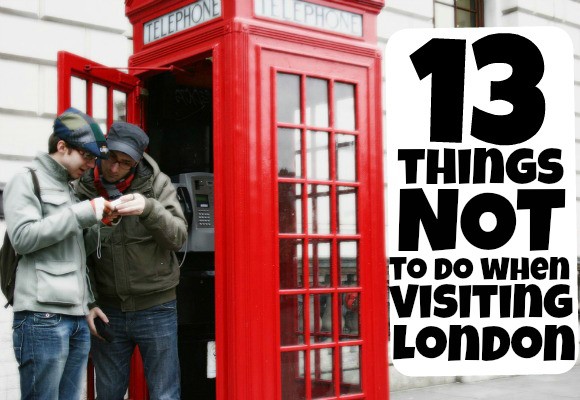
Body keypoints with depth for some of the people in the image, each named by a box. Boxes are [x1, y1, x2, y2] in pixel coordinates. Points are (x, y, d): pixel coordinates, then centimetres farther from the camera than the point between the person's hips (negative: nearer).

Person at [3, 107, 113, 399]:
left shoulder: (68, 188, 22)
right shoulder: (26, 181, 0)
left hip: (77, 315, 7)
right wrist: (81, 213, -13)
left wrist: (96, 223, 4)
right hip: (43, 315, -7)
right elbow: (23, 238, -14)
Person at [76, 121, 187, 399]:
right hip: (107, 312, 2)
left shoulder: (157, 183, -5)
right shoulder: (83, 189, -1)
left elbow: (178, 237, -14)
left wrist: (148, 209, -31)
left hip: (156, 308, -2)